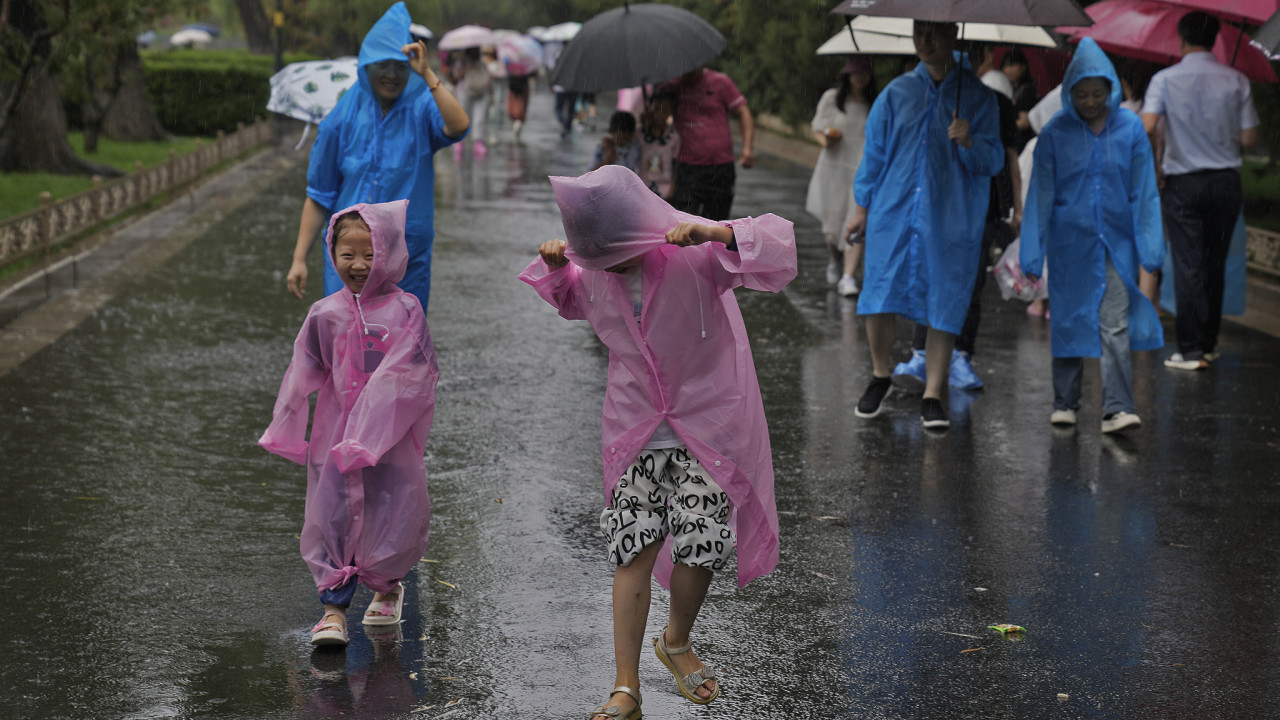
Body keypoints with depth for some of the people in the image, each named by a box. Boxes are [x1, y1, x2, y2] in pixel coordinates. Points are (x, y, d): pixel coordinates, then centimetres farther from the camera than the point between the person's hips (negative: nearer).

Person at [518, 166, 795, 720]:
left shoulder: (694, 253, -19)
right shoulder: (594, 269, -3)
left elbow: (778, 256, -25)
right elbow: (572, 300, 21)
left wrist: (718, 233, -39)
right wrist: (554, 266, 0)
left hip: (707, 422, -3)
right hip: (634, 429, 3)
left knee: (701, 547, -1)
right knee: (633, 550, -2)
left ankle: (676, 641, 31)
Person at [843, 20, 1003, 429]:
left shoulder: (977, 97, 3)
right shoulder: (895, 95, 8)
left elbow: (993, 162, 0)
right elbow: (874, 153, 14)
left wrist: (969, 142, -20)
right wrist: (862, 208, 13)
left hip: (951, 222, -1)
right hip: (893, 215, 2)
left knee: (943, 308, -2)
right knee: (879, 301, -3)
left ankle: (932, 397, 6)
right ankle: (880, 377, 20)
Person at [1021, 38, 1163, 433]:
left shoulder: (1130, 128, -1)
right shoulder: (1055, 133, -4)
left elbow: (1144, 191, 4)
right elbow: (1040, 196, 0)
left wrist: (1150, 248, 2)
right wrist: (1032, 254, -1)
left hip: (1116, 243, 0)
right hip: (1069, 244, 0)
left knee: (1116, 324, -8)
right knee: (1069, 320, 8)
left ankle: (1117, 409, -10)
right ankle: (1065, 403, 22)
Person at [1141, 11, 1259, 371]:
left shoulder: (1165, 79, -6)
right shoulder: (1236, 80, -1)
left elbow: (1146, 128, -18)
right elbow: (1248, 139, -1)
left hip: (1183, 182, -2)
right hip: (1226, 182, 2)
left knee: (1188, 266, 0)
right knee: (1215, 264, 13)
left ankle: (1190, 350, -4)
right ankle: (1209, 342, 21)